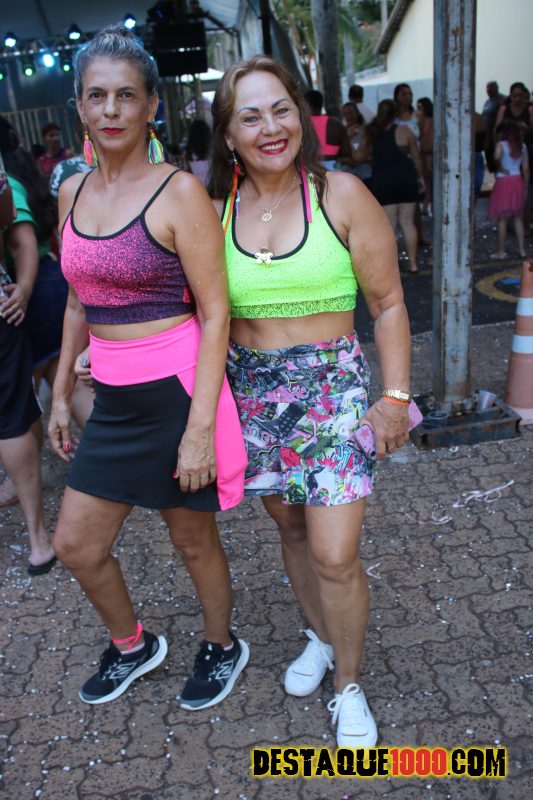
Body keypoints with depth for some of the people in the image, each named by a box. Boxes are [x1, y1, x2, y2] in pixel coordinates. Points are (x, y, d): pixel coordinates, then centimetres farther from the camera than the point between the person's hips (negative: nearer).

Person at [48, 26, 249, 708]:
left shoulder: (179, 192, -11)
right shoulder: (72, 192, 8)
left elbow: (215, 314, -14)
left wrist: (200, 428, -19)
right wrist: (60, 392, 18)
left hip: (176, 392, -6)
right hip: (112, 400, 7)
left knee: (193, 540, 12)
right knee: (75, 545, 15)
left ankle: (222, 647, 42)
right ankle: (132, 645, 43)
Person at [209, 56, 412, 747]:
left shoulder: (341, 195, -6)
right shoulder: (216, 209, 1)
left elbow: (388, 304, -2)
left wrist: (396, 396, -5)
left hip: (332, 384, -3)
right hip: (250, 389, 3)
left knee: (335, 556, -5)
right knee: (291, 529, 17)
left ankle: (348, 685, 22)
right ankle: (319, 636, 44)